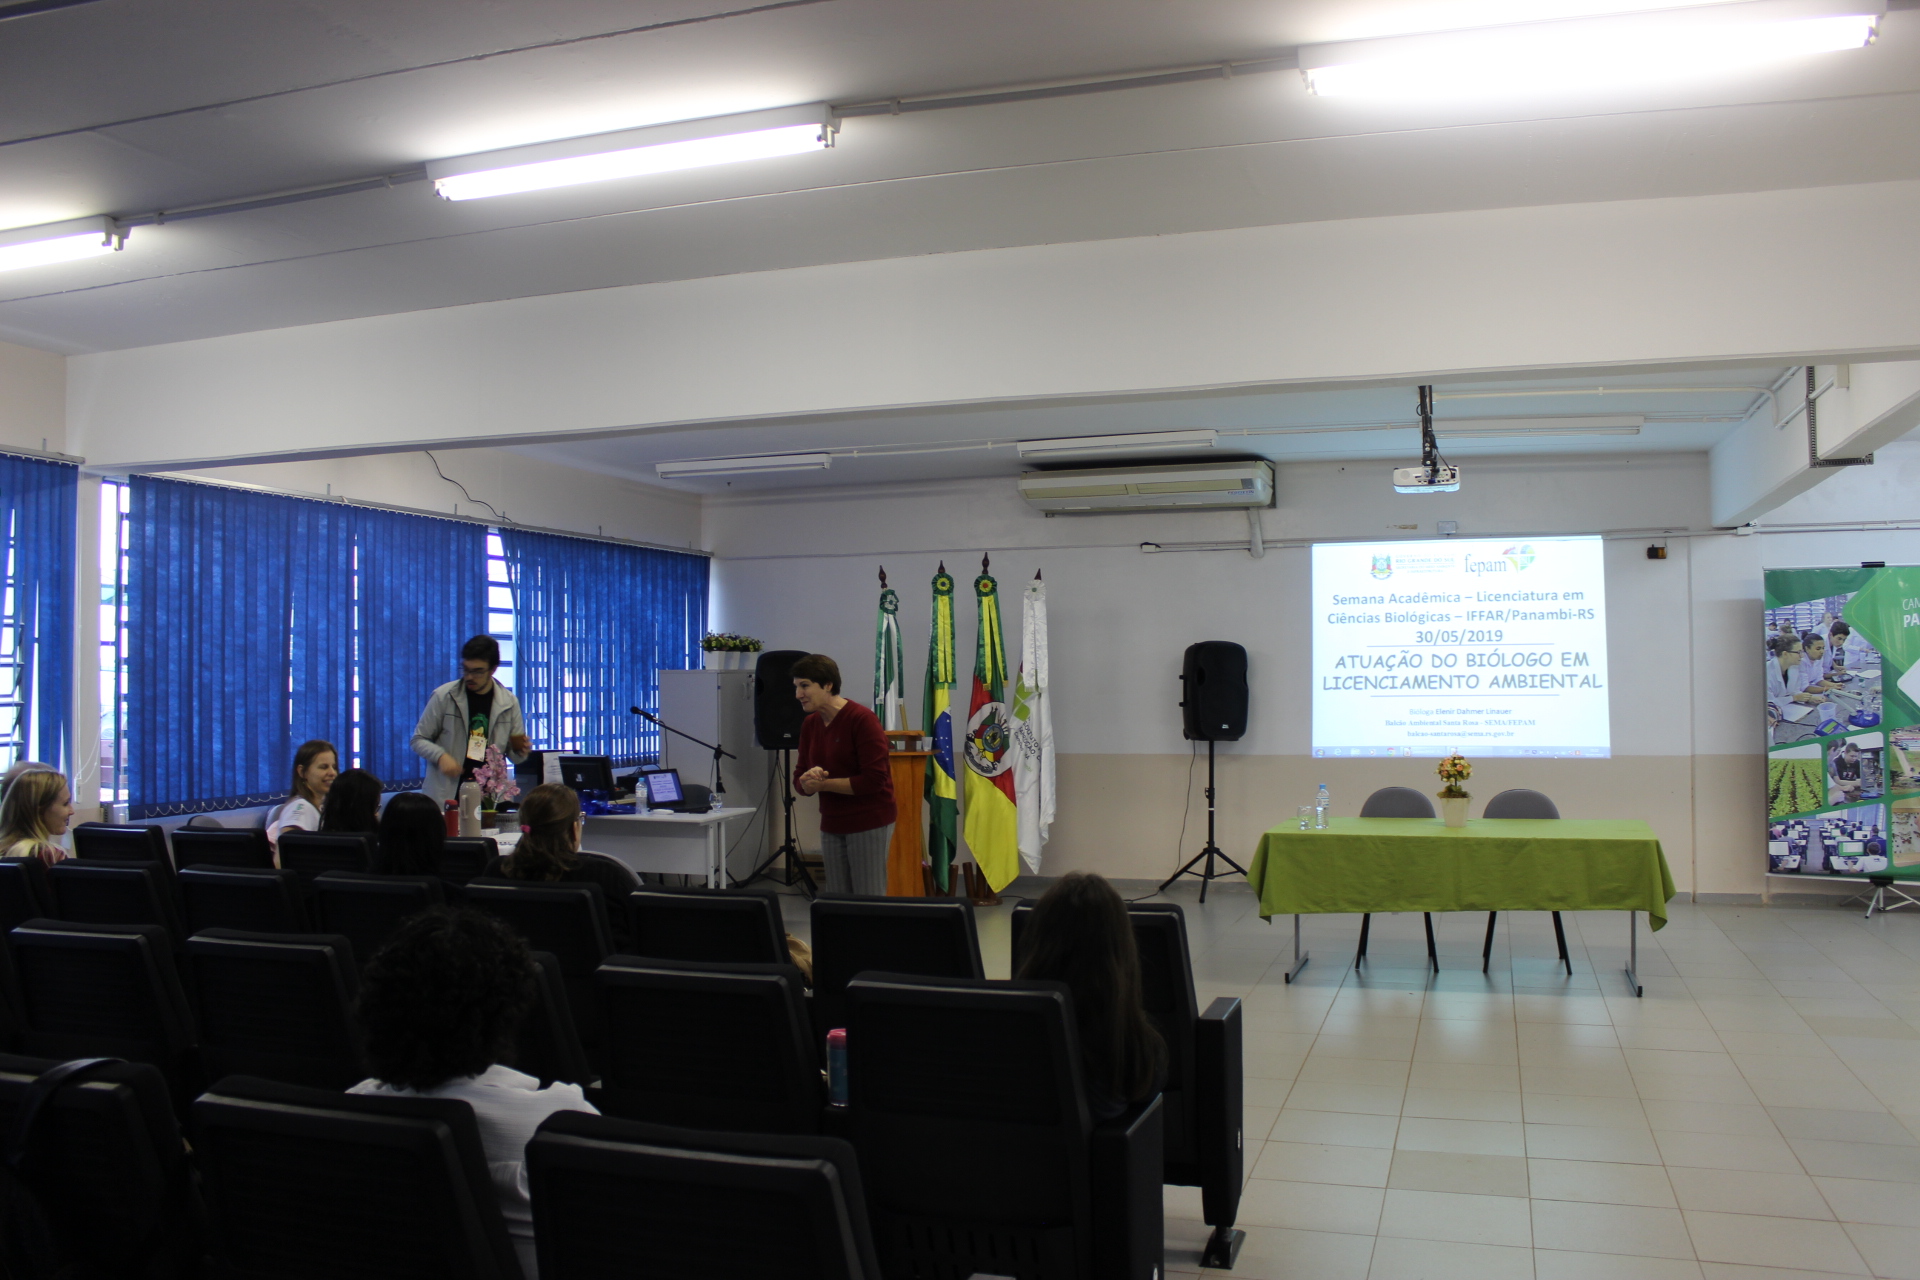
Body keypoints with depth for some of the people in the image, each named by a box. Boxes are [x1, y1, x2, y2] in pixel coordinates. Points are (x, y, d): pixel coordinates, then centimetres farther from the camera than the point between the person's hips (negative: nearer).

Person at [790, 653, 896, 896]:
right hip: (831, 825, 7)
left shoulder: (862, 720, -13)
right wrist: (809, 781, -14)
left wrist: (823, 783, -16)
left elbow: (874, 779, -19)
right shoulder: (810, 724, 8)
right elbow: (800, 779, 10)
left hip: (869, 824, -7)